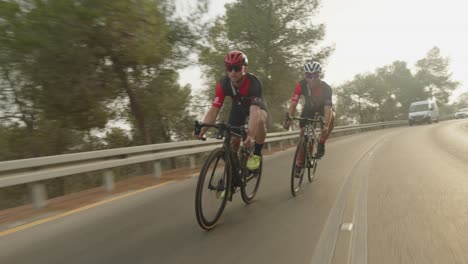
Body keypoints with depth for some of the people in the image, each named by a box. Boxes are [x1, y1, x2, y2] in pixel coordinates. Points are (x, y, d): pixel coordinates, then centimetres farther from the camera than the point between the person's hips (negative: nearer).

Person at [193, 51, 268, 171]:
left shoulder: (254, 83, -38)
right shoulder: (223, 84, -29)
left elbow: (254, 111, -49)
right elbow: (214, 109, -33)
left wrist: (250, 135, -64)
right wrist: (201, 129, -48)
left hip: (255, 104, -3)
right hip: (238, 106, 3)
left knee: (260, 120, -36)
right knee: (232, 140, -7)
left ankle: (257, 153, -14)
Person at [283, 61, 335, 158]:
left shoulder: (326, 88, -35)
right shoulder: (301, 85, -31)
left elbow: (328, 108, -42)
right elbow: (293, 103, -36)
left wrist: (326, 125, -57)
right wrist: (288, 119, -51)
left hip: (322, 107, -2)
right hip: (309, 107, 2)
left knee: (331, 116, -34)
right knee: (303, 131, -11)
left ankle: (321, 143, -14)